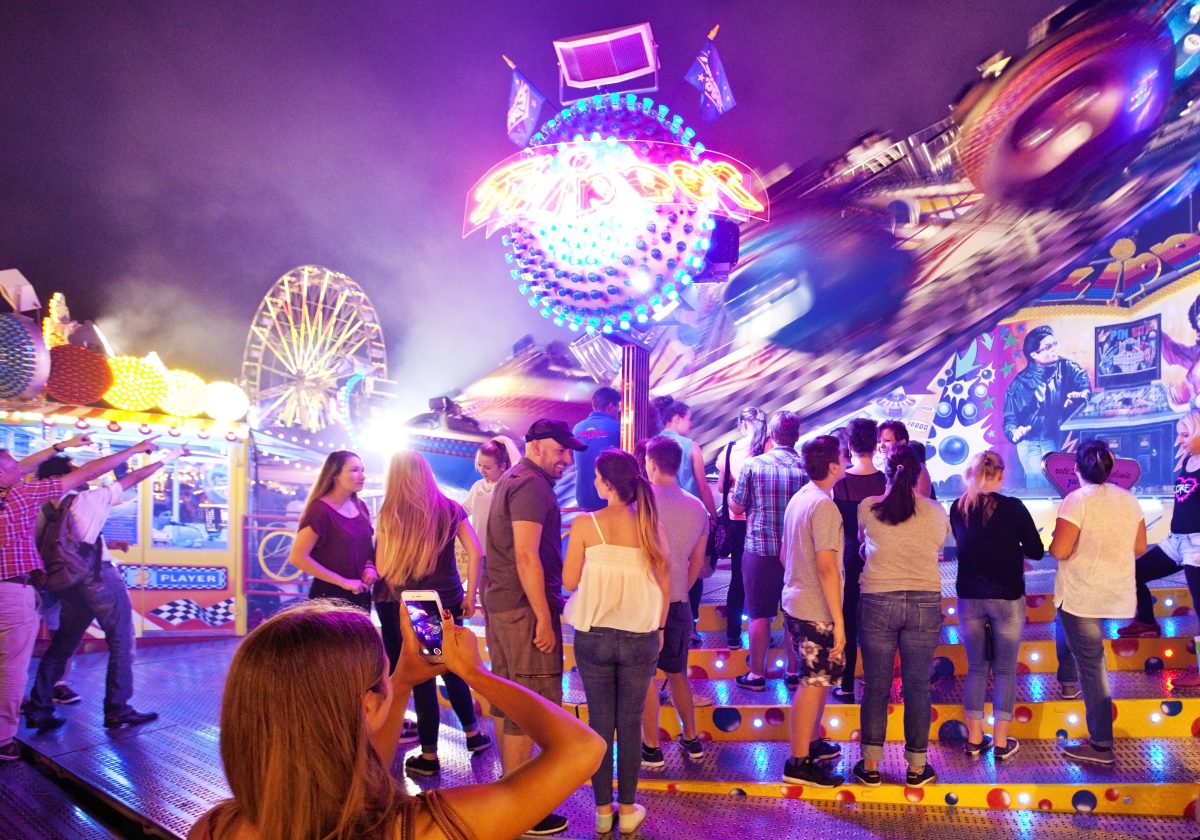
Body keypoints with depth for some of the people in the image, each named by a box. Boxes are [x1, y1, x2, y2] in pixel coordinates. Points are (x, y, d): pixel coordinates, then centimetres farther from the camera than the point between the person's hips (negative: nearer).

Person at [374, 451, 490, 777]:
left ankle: (428, 756, 12)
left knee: (421, 677, 4)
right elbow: (474, 552, -2)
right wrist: (469, 596, 4)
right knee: (453, 669, 20)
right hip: (448, 601, 3)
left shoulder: (390, 514, -6)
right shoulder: (450, 508, 2)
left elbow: (382, 567, -8)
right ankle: (473, 734, 32)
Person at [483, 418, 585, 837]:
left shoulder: (511, 480, 17)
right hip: (524, 609, -10)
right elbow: (527, 557, -22)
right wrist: (544, 618, -20)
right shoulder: (533, 485, -15)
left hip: (500, 605, 10)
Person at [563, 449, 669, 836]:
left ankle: (603, 811, 20)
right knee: (630, 725, 11)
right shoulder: (650, 525, -3)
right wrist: (659, 628, 15)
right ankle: (627, 811, 20)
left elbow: (569, 581, -6)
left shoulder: (585, 525, -9)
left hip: (593, 636, -1)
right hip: (640, 637, 1)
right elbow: (664, 584, 2)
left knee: (599, 724, 11)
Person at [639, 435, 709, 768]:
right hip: (679, 603, 5)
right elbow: (697, 562, 10)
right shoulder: (697, 507, 3)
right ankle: (691, 739, 27)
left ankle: (651, 748, 11)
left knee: (646, 675, 5)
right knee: (676, 672, 19)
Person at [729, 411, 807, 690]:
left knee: (759, 614, 5)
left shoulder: (753, 465, -8)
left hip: (760, 549, -2)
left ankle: (756, 674, 11)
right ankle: (794, 673, 20)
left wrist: (728, 493, 18)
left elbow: (737, 507, -2)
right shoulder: (807, 467, -4)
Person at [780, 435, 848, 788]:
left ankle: (812, 743, 32)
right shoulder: (824, 506, -19)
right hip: (816, 612, -9)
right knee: (814, 684, -1)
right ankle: (799, 762, 6)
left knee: (817, 679, 20)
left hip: (795, 604, 9)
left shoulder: (798, 498, 9)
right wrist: (839, 621, -20)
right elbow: (826, 567, -23)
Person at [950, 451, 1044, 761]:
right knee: (1005, 670, 8)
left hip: (969, 598, 3)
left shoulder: (958, 508, -2)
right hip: (1007, 598, -3)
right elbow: (1037, 552, -5)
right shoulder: (1013, 507, -12)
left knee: (976, 668, 14)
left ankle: (974, 738, 18)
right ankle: (1001, 742, 13)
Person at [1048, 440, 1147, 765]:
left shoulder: (1077, 500, -16)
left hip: (1081, 595, -6)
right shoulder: (1129, 500, 2)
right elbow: (1139, 548, 9)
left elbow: (1059, 551, -20)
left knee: (1091, 665, 0)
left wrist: (1053, 538, 2)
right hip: (1119, 595, 6)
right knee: (1066, 625, 33)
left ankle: (1101, 745, 5)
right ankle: (1068, 681, 40)